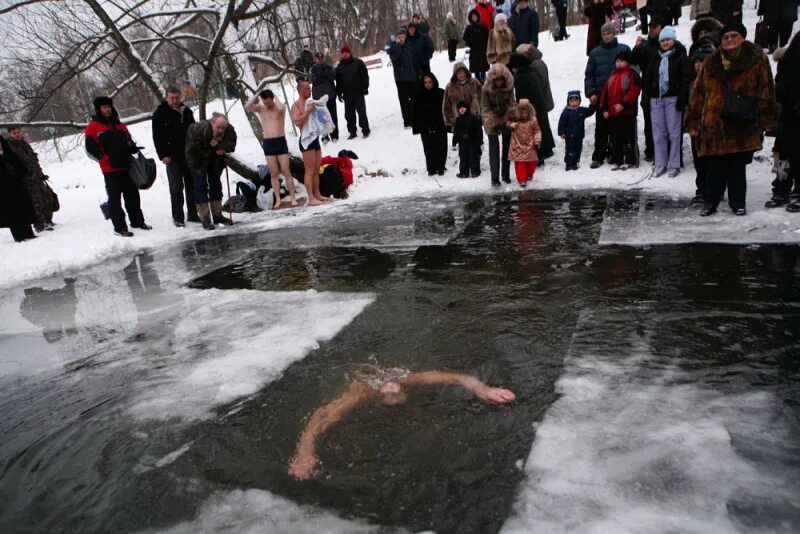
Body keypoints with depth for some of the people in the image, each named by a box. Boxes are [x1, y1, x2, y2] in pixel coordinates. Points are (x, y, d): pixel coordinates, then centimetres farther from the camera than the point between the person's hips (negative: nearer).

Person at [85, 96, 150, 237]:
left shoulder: (119, 125, 18)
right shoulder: (93, 127, -2)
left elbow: (129, 140, 26)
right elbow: (90, 148, -7)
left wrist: (133, 148, 4)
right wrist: (106, 159, -15)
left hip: (126, 166, 6)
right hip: (110, 169, -6)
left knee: (132, 194, 12)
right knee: (115, 198, -2)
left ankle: (137, 221, 25)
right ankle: (119, 227, 3)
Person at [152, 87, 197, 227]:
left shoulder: (186, 111, 11)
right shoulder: (160, 114, -3)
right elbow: (157, 137, -6)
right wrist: (163, 155, -13)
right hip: (173, 157, -5)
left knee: (192, 185, 9)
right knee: (176, 187, -2)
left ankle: (192, 214, 19)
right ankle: (178, 217, 5)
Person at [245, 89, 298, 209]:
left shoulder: (281, 107, -1)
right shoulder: (260, 108, 6)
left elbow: (280, 108, -26)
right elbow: (247, 106, -11)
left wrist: (275, 96, -10)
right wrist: (257, 94, -4)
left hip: (281, 141, -2)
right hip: (268, 143, 3)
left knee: (286, 172, -2)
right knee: (274, 173, 4)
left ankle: (292, 198, 3)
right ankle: (278, 200, 7)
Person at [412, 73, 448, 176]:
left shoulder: (441, 93, -2)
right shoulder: (419, 95, 1)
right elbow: (415, 111, 3)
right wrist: (415, 126, -1)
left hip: (440, 126, -1)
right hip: (425, 128, 1)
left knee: (441, 148, 5)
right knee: (428, 149, 5)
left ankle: (440, 168, 20)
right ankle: (431, 168, 17)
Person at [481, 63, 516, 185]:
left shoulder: (509, 86, -12)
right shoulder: (487, 88, -17)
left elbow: (511, 103, -6)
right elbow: (485, 107, -12)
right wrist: (493, 121, -22)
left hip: (506, 120, 3)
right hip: (492, 122, -2)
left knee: (507, 147, 9)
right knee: (494, 148, -5)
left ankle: (506, 175, 21)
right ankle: (494, 178, -3)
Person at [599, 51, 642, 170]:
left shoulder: (632, 74, -4)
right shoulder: (612, 75, 16)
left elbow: (634, 91, -15)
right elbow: (605, 92, 15)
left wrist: (623, 104, -22)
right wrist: (604, 109, 7)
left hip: (627, 112, -6)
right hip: (612, 113, 7)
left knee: (628, 137, -2)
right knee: (614, 137, 9)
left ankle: (630, 160, 6)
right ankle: (616, 160, 16)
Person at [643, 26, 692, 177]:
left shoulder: (681, 57, 2)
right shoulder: (656, 59, 17)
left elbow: (686, 79, -7)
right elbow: (648, 78, 17)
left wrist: (682, 98, -16)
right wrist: (646, 97, 7)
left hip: (672, 99, -4)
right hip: (656, 99, 5)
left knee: (674, 132, -3)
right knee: (658, 133, 4)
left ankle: (674, 165, 2)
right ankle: (661, 164, 10)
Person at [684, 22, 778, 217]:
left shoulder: (757, 59, 3)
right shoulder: (711, 62, 8)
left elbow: (766, 91, 1)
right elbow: (698, 93, 8)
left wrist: (767, 120, -3)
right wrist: (693, 122, 4)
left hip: (743, 127, -1)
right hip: (715, 126, 1)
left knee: (738, 167, 6)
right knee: (716, 168, 3)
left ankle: (738, 203, 18)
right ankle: (710, 202, 15)